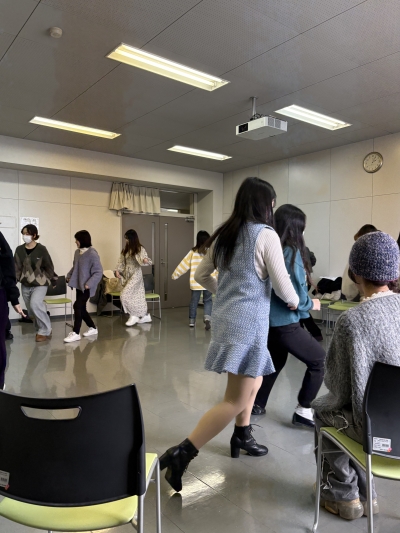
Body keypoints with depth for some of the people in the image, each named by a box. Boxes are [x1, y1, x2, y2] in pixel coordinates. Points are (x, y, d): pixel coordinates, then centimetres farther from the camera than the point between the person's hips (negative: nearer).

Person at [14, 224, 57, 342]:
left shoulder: (41, 249, -10)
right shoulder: (19, 249, 0)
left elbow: (49, 266, -2)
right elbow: (17, 267, 1)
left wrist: (53, 280, 4)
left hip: (40, 283, -5)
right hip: (25, 285, 5)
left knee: (35, 304, -24)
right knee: (31, 310, 10)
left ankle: (45, 331, -9)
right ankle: (40, 330, 30)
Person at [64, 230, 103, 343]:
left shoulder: (92, 254, -17)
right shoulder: (77, 252, 6)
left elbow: (98, 272, -17)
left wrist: (89, 284, -23)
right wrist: (69, 276, 9)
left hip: (86, 287, -8)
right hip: (79, 285, 8)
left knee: (77, 306, -11)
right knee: (81, 308, 12)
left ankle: (76, 333, -1)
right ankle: (92, 328, 29)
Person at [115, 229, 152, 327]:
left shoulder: (140, 249, -10)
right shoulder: (125, 249, 10)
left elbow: (146, 259, -17)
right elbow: (121, 261, 13)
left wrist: (146, 260, -40)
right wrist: (117, 270, -1)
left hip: (136, 274, -7)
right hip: (127, 275, 7)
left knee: (125, 295, -13)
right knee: (136, 296, 10)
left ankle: (134, 316, 1)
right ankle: (145, 315, 22)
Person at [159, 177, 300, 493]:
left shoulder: (224, 235, 11)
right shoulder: (266, 234, -9)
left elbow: (201, 275, 18)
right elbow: (282, 284, -8)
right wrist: (294, 302, 13)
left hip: (226, 317, 9)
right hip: (248, 321, -9)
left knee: (253, 381, 26)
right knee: (237, 400, -4)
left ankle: (242, 437, 36)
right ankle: (181, 454, -9)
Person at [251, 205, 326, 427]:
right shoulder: (291, 252, -17)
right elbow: (295, 294, -19)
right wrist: (311, 304, -1)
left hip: (269, 320, 9)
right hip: (286, 323, -8)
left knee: (275, 361, 25)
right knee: (320, 361, 4)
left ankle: (257, 404, 34)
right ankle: (303, 410, 9)